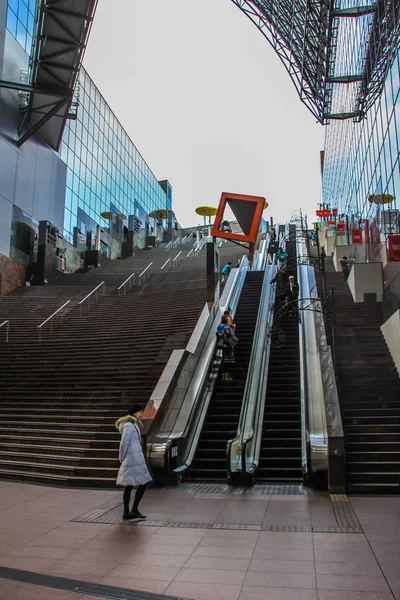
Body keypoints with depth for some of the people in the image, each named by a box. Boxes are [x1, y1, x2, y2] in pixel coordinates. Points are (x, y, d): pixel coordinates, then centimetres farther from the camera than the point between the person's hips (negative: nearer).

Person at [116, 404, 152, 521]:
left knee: (129, 485, 11)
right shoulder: (129, 425, -17)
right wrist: (122, 458, -5)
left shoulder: (132, 424, 15)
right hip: (134, 458, -10)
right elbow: (124, 443, -19)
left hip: (131, 458, 10)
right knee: (143, 483, -1)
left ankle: (126, 513, 16)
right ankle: (134, 510, 3)